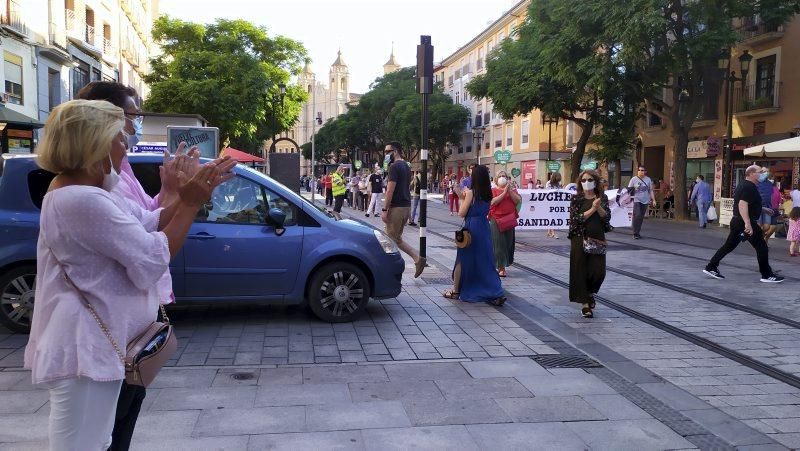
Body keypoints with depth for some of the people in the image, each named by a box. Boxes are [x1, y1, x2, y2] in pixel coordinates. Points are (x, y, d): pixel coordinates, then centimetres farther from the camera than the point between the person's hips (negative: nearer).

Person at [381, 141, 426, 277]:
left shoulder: (395, 167, -13)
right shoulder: (406, 166, 16)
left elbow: (390, 190, -19)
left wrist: (385, 209, -17)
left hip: (396, 207, -9)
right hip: (406, 206, 9)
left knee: (391, 239, 0)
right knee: (397, 238, 14)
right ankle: (418, 258, 5)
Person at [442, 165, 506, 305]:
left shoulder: (471, 192, -12)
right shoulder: (488, 194, 6)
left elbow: (461, 213, -11)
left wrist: (464, 197, 1)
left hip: (471, 228, -6)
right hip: (484, 227, 6)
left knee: (463, 259, 8)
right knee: (485, 260, 8)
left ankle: (455, 291, 19)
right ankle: (496, 294, 1)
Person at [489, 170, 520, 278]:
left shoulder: (512, 189, 13)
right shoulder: (493, 190, 3)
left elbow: (517, 200, -2)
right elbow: (493, 201, -14)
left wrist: (510, 191, -11)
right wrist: (504, 192, -16)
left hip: (509, 220, 4)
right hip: (496, 220, -3)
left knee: (508, 242, 6)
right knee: (498, 243, -5)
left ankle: (503, 265, 20)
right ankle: (501, 267, -1)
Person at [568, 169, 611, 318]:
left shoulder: (602, 198, 7)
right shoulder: (576, 198, 0)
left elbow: (607, 217, -1)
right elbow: (576, 218, -11)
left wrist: (598, 207, -17)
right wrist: (592, 209, -15)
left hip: (598, 239, 2)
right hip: (580, 239, -2)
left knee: (599, 271, -1)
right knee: (581, 271, -2)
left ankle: (590, 292, 29)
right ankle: (584, 303, 7)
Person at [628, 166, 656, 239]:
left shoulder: (648, 180, 9)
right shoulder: (634, 179, 0)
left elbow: (651, 190, 13)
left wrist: (653, 200, 7)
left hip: (645, 201, 3)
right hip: (636, 200, -3)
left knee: (641, 217, 6)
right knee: (637, 216, -15)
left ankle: (638, 232, 17)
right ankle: (635, 234, -11)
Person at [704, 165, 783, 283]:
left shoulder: (743, 185, 16)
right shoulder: (749, 187, -16)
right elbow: (742, 205, -28)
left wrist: (763, 209, 27)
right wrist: (747, 223, -35)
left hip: (737, 221, 10)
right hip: (745, 223, -10)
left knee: (729, 246, 12)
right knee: (762, 248, -1)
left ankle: (711, 267, 12)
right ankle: (767, 275, 6)